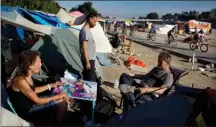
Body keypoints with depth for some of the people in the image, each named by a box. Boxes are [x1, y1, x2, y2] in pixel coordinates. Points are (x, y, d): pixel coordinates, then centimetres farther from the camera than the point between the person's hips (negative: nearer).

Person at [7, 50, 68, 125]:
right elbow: (37, 101, -23)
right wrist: (58, 96, -16)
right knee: (60, 102, -17)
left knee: (62, 100, 0)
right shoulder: (20, 80, -30)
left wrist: (51, 85, 8)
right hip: (26, 111, -8)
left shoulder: (27, 75, -4)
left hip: (31, 103, 8)